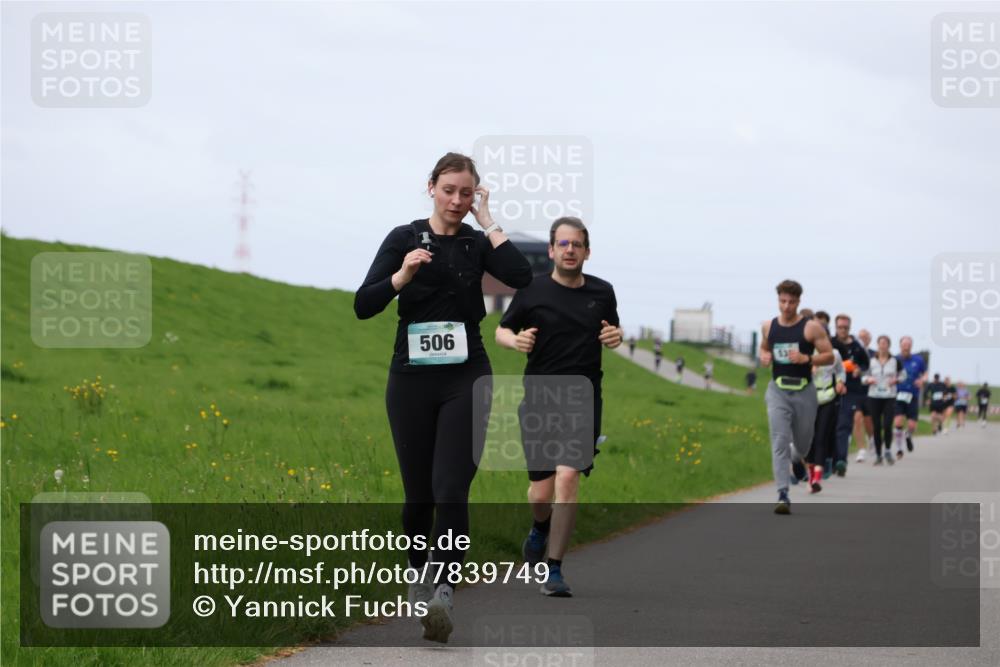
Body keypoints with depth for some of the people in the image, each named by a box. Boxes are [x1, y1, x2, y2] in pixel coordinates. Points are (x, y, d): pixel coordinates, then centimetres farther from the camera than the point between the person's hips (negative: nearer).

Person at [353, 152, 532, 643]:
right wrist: (403, 276, -20)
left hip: (465, 379, 0)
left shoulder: (478, 244, 5)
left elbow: (522, 278, -14)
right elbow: (363, 306, -4)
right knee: (418, 491, 8)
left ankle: (443, 593, -23)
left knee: (451, 488, -15)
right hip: (411, 379, 1)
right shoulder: (404, 238, 2)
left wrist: (487, 222, -8)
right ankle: (419, 576, 32)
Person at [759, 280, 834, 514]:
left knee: (802, 443, 14)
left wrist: (806, 358, -21)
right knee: (779, 442, -14)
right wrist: (764, 357, 0)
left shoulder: (812, 327, -6)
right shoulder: (769, 327, 4)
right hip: (778, 390, 1)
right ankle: (783, 495, -18)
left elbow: (829, 356, -5)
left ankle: (797, 458, 53)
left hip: (804, 391, -1)